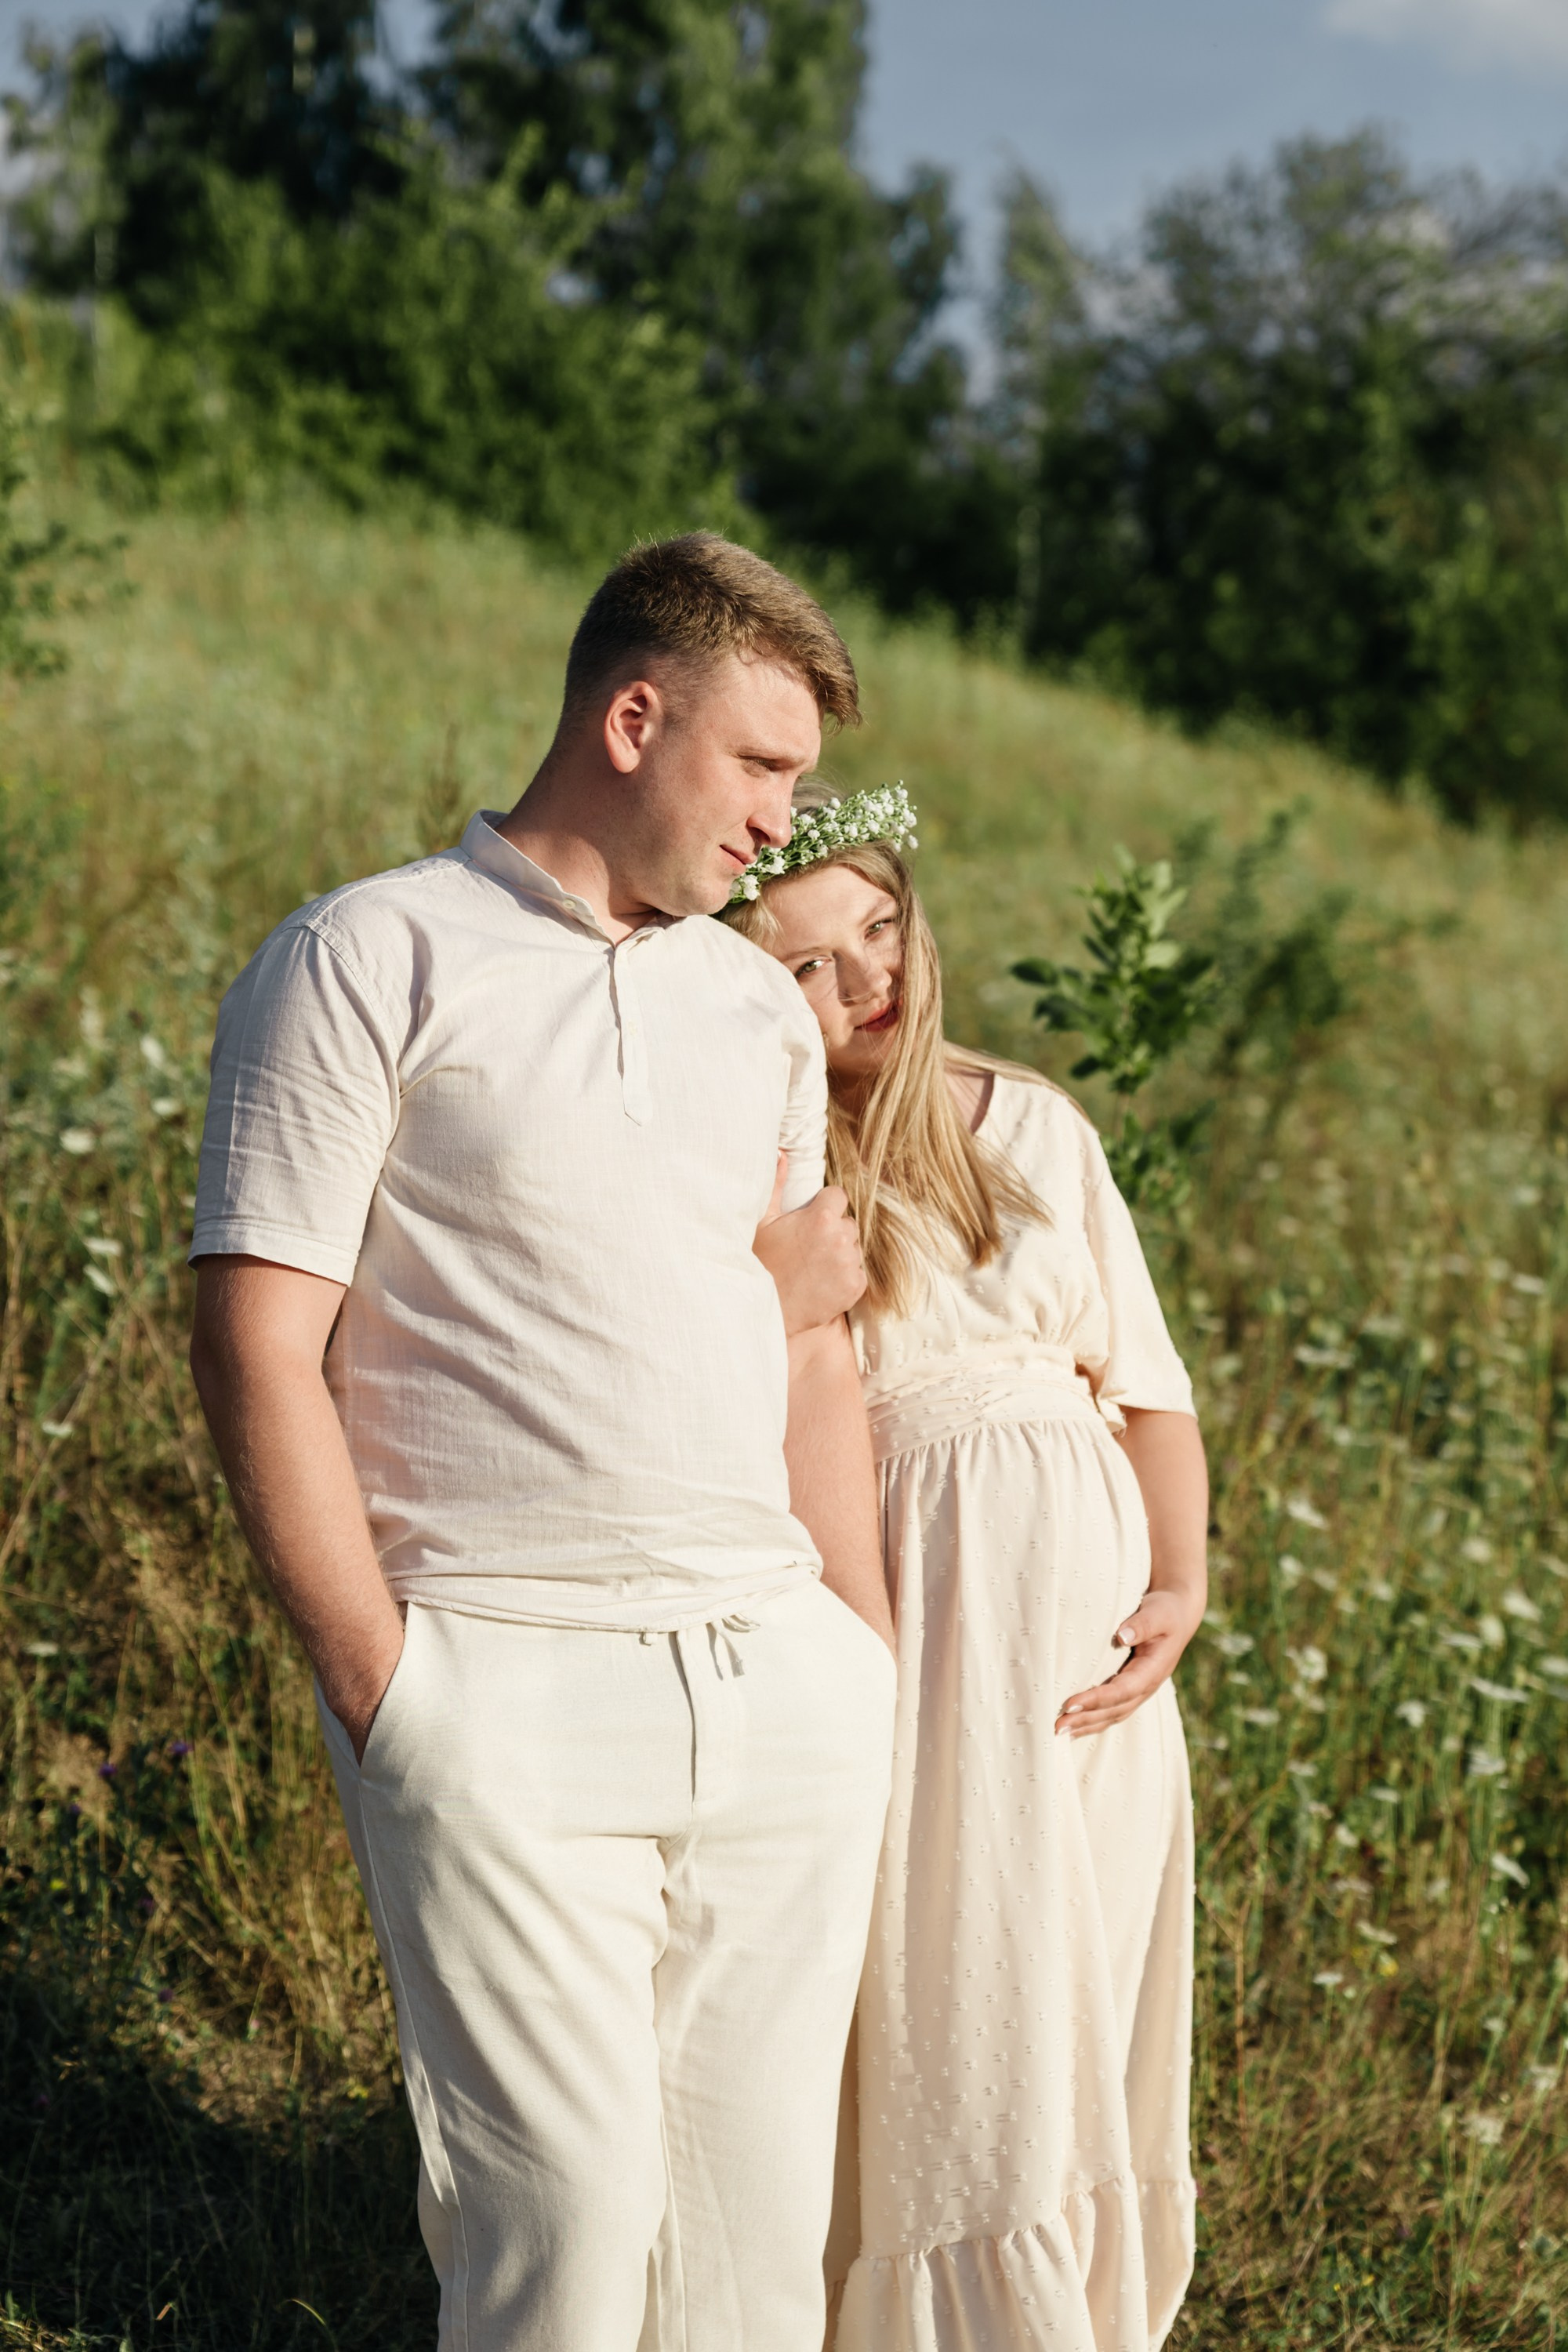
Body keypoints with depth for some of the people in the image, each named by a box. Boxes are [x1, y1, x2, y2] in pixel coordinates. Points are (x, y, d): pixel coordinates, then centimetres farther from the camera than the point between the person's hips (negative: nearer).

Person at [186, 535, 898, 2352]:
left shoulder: (762, 1008, 18)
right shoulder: (366, 961, -1)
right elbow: (258, 1345, -6)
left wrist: (872, 1663, 15)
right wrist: (381, 1691, -10)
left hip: (785, 1685, 6)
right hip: (506, 1682, -5)